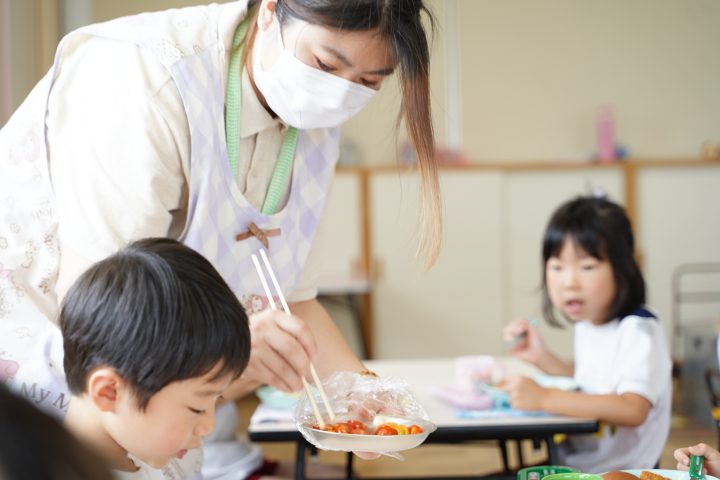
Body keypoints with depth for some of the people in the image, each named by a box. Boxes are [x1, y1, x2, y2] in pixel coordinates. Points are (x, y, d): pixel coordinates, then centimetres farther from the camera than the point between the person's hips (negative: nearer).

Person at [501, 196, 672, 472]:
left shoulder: (639, 331, -19)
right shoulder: (586, 323, 7)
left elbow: (632, 409, -32)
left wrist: (544, 398, -34)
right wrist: (543, 359, 8)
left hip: (618, 470, -8)